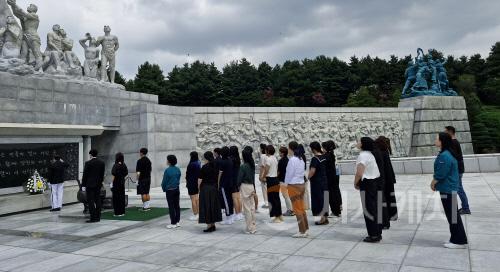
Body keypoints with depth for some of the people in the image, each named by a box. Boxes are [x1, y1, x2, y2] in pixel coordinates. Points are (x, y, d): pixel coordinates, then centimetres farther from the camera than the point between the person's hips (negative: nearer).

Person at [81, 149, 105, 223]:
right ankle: (98, 217, 13)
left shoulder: (88, 163, -11)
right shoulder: (102, 163, 4)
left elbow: (85, 175, -8)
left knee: (90, 201, -2)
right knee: (98, 200, 9)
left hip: (90, 184, -5)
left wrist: (83, 185, -3)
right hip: (98, 184, 5)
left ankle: (93, 218, -5)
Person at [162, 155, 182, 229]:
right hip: (177, 189, 6)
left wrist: (164, 189, 6)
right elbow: (179, 179, 8)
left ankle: (173, 223, 3)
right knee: (177, 206, 11)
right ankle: (177, 222, 17)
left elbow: (164, 181, -10)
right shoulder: (178, 169, 1)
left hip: (169, 190, -6)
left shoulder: (167, 170, -17)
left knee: (171, 207, 0)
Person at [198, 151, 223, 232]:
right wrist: (217, 187, 16)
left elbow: (200, 179, -12)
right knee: (214, 205, 13)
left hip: (205, 188, -6)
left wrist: (199, 187, 0)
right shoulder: (215, 166, 4)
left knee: (206, 206, 0)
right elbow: (218, 178, 9)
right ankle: (213, 224, 19)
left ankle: (209, 225, 1)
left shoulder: (205, 167, -14)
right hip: (214, 188, 6)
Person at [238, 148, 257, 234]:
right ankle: (254, 226, 21)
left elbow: (240, 178, -11)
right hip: (251, 186, 7)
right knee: (252, 207, 13)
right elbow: (253, 177, 11)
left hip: (245, 186, -7)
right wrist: (254, 187, 16)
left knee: (247, 208, 0)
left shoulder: (243, 166, -15)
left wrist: (238, 185, 6)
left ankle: (250, 228, 4)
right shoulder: (252, 165, 6)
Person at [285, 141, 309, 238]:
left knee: (297, 210, 0)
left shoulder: (292, 160, -16)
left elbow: (289, 174, -13)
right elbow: (303, 172, 11)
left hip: (294, 186, -8)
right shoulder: (301, 159, 8)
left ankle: (302, 232, 5)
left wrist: (286, 184, 3)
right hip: (301, 185, 8)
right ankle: (306, 229, 22)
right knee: (302, 209, 15)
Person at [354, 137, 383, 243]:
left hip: (367, 184, -9)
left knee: (368, 210, -1)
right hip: (375, 182, 9)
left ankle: (374, 235, 5)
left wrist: (355, 183, -9)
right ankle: (377, 233, 24)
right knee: (374, 209, 15)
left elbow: (359, 173, -26)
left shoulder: (362, 156, -17)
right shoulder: (370, 154, 12)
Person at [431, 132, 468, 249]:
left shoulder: (444, 156, -22)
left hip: (448, 190, -10)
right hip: (448, 189, 10)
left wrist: (433, 182, -4)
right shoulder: (447, 153, 10)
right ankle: (456, 239, 25)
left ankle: (459, 241, 8)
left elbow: (440, 174, -21)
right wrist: (435, 183, 10)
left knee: (453, 215, -1)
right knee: (452, 215, 16)